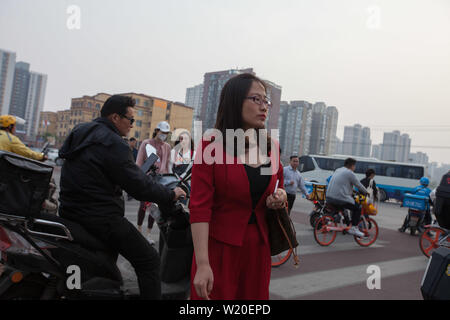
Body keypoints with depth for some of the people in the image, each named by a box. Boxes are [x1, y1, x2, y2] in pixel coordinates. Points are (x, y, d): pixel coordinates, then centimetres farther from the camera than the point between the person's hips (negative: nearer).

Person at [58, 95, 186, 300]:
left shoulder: (81, 131, 12)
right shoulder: (113, 144, -18)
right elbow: (138, 185, -19)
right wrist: (171, 195, -5)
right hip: (101, 218, -10)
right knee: (149, 260, -4)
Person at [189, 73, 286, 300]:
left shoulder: (271, 147, 6)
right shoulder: (212, 145, -10)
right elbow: (199, 207, -14)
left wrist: (280, 197, -3)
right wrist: (202, 264, -19)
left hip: (258, 247, 5)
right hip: (219, 247, -4)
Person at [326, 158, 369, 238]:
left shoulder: (338, 170, 21)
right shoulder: (350, 173, -4)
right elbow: (359, 185, 2)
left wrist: (352, 192, 39)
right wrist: (366, 192, 20)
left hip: (329, 197, 8)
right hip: (340, 198, -8)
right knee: (357, 208, 3)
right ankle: (354, 228, 0)